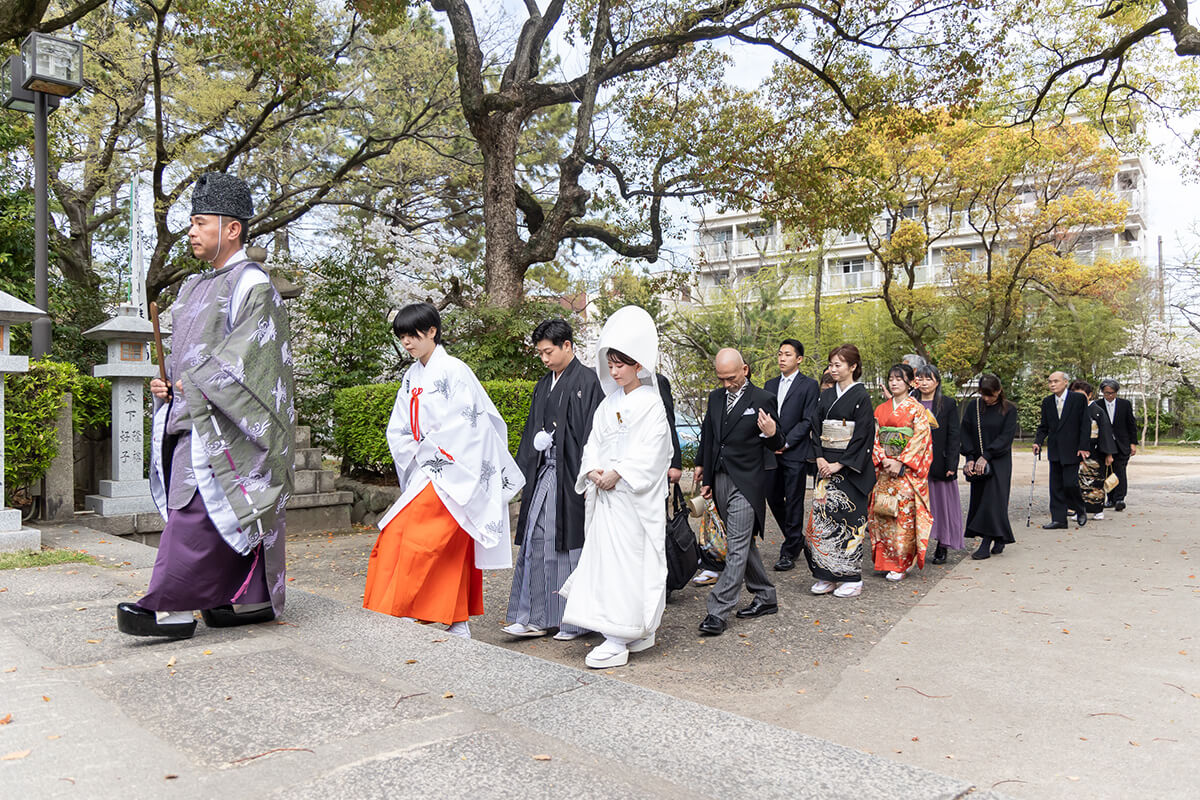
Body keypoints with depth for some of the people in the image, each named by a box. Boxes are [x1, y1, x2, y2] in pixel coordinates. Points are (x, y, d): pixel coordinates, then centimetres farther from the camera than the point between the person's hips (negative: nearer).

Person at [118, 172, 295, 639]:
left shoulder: (252, 284, -7)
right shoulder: (195, 288, 20)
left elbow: (247, 352, -16)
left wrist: (197, 384, -15)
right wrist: (167, 384, 8)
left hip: (221, 422, -9)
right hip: (188, 417, 9)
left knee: (198, 507, -11)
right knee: (233, 510, 10)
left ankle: (172, 607, -9)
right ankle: (253, 600, 18)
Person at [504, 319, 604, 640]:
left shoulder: (588, 381, -8)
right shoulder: (544, 384, 15)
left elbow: (592, 432, -14)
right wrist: (522, 474, 12)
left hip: (570, 475, -7)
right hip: (543, 473, 7)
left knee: (571, 543, 1)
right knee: (535, 541, 6)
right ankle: (536, 618, 14)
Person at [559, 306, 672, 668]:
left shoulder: (650, 403, -7)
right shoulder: (609, 403, 14)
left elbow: (648, 452, -15)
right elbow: (594, 442, 11)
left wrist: (617, 474, -19)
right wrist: (593, 472, -6)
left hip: (633, 497, -7)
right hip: (605, 494, 7)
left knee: (624, 561, -7)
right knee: (606, 556, 9)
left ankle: (618, 641, -2)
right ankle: (640, 631, 22)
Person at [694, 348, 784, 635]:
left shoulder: (763, 399, -5)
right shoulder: (715, 397, 11)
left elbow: (776, 445, -1)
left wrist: (771, 434, -25)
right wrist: (705, 476, 18)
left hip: (747, 482, -7)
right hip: (720, 480, 7)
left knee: (737, 546, -8)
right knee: (744, 542, 15)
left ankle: (718, 611, -7)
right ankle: (765, 597, 28)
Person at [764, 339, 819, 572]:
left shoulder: (809, 385, -2)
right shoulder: (770, 385, 15)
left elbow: (808, 420, -7)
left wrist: (785, 443, -12)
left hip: (795, 452, -6)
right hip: (772, 453, 6)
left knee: (793, 502, -1)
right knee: (773, 498, 10)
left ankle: (789, 552, 8)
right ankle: (796, 539, 30)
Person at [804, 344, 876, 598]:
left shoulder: (861, 396, -7)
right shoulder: (826, 396, 12)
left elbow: (862, 436, -12)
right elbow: (816, 429, 11)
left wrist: (839, 464, -15)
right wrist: (820, 458, -4)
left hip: (850, 468, -6)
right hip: (827, 466, 6)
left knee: (848, 520, -2)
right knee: (823, 517, 3)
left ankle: (852, 578, 8)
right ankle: (828, 576, 12)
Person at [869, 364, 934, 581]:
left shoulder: (916, 409, -1)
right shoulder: (881, 409, 12)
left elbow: (920, 439, -8)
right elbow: (875, 439, 10)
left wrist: (901, 463, -15)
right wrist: (883, 460, -7)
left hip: (907, 471, -4)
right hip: (884, 469, 5)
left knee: (904, 515, -5)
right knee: (883, 515, 3)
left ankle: (900, 564, 2)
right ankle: (884, 561, 13)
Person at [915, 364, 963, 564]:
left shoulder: (948, 404, 2)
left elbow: (953, 436, -1)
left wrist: (951, 465, -9)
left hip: (940, 463, -2)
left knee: (942, 503, 4)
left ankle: (942, 548, 15)